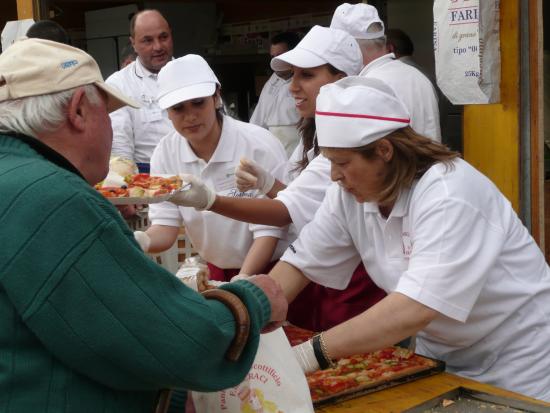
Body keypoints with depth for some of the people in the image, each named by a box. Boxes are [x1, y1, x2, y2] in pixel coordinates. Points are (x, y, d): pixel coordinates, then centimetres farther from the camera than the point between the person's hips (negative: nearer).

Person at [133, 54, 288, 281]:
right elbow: (165, 228, -4)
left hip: (267, 271, -4)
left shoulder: (260, 146, -16)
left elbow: (268, 231, -14)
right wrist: (141, 241, -25)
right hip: (215, 271, 4)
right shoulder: (165, 153, -3)